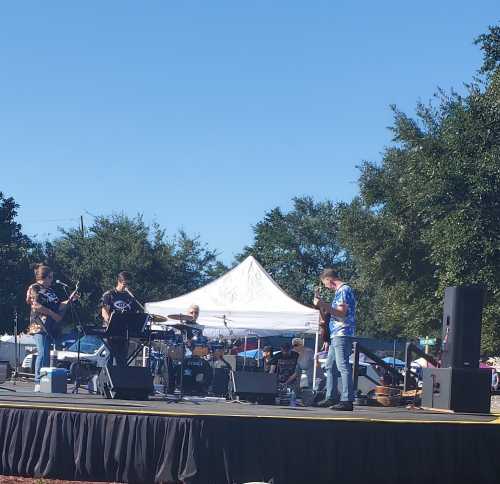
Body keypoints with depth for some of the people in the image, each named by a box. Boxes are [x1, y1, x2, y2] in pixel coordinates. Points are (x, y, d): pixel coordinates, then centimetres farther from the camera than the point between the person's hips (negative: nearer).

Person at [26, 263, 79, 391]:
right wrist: (53, 314, -13)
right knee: (43, 353, -14)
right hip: (39, 326, -8)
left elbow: (58, 306, 20)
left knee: (47, 354, 5)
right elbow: (36, 305, -13)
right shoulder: (34, 288, -2)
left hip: (51, 327, 8)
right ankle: (38, 383, -13)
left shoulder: (50, 290, 21)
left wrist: (69, 300, 8)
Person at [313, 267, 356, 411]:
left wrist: (323, 305, -24)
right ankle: (332, 398, 20)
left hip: (342, 334, -11)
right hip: (336, 335, 11)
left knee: (343, 367, -14)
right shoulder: (339, 291, 21)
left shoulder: (344, 290, -9)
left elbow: (342, 313, -19)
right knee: (330, 366, 15)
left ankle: (347, 400, -18)